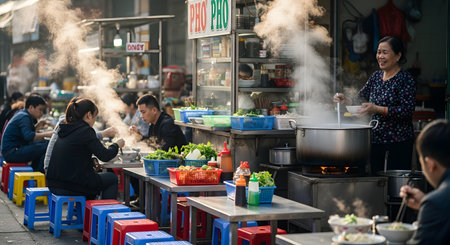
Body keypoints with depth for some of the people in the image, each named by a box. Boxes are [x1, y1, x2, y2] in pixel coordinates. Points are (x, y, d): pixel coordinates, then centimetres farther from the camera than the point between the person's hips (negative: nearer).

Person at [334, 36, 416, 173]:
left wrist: (377, 109, -24)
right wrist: (346, 101, -4)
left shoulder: (405, 79, -8)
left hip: (399, 141, -6)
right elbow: (360, 98, 18)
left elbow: (408, 110, -17)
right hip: (376, 139, 6)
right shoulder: (376, 76, 12)